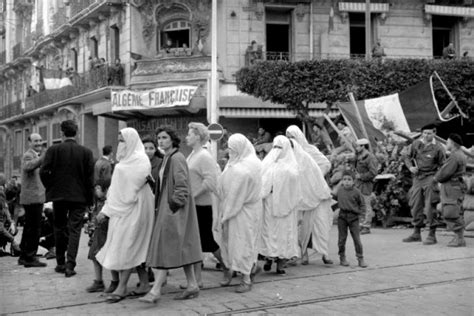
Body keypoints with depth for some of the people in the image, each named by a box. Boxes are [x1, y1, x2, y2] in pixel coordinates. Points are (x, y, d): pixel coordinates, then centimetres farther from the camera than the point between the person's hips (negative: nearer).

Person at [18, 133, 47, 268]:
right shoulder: (28, 155, -14)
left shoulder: (37, 155, 18)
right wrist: (42, 158, -52)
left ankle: (24, 256, 25)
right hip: (33, 197, -11)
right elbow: (28, 167, -38)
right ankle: (30, 258, -5)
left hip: (35, 197, 11)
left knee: (29, 228, 16)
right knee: (34, 228, -8)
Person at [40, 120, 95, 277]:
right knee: (74, 230, 3)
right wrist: (89, 199, 3)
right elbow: (90, 177, -4)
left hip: (58, 195, 0)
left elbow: (43, 172, -11)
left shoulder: (54, 150, -7)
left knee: (60, 229, 15)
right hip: (79, 196, 0)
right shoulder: (86, 152, -4)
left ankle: (60, 263, 22)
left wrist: (50, 188, 5)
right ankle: (70, 265, -4)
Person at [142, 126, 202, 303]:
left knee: (166, 247, -10)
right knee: (182, 247, 11)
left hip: (174, 208, -9)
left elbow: (182, 186, -18)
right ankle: (192, 286, 16)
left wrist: (175, 205, -20)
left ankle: (156, 290, -10)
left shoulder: (177, 158, -14)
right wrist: (159, 205, 16)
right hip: (166, 206, 9)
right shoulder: (167, 158, 15)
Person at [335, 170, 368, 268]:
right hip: (342, 217, 2)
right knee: (342, 239, 7)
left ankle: (360, 259, 7)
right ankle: (342, 258, 19)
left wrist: (360, 212, -7)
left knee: (357, 239, -1)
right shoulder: (340, 190, 3)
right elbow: (336, 198, 23)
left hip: (353, 217, -2)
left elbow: (362, 203, 3)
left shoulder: (356, 192, -6)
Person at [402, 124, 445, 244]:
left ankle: (432, 235, 1)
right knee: (415, 206, 9)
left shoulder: (437, 148, -6)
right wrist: (410, 167, -3)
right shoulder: (416, 144, 5)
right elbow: (407, 157, 15)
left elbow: (442, 166, -1)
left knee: (430, 207, -7)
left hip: (430, 178, -5)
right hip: (417, 178, 5)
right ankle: (416, 233, 22)